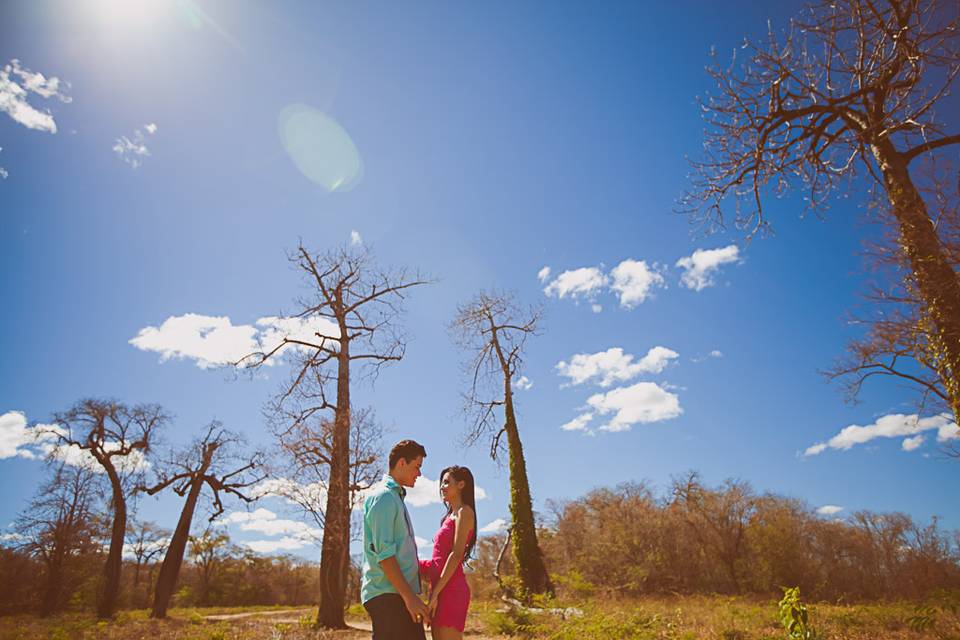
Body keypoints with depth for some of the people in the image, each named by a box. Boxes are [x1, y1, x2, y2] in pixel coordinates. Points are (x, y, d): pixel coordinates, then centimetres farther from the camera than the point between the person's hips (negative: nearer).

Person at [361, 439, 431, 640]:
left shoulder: (395, 497, 19)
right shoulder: (384, 497, -11)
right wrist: (409, 597, -19)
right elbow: (384, 553, -19)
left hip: (399, 595, 10)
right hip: (387, 595, -10)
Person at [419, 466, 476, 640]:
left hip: (450, 589, -9)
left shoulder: (464, 512, -4)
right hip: (442, 590, 9)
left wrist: (435, 592, -18)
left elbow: (456, 555, -15)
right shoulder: (451, 516, 21)